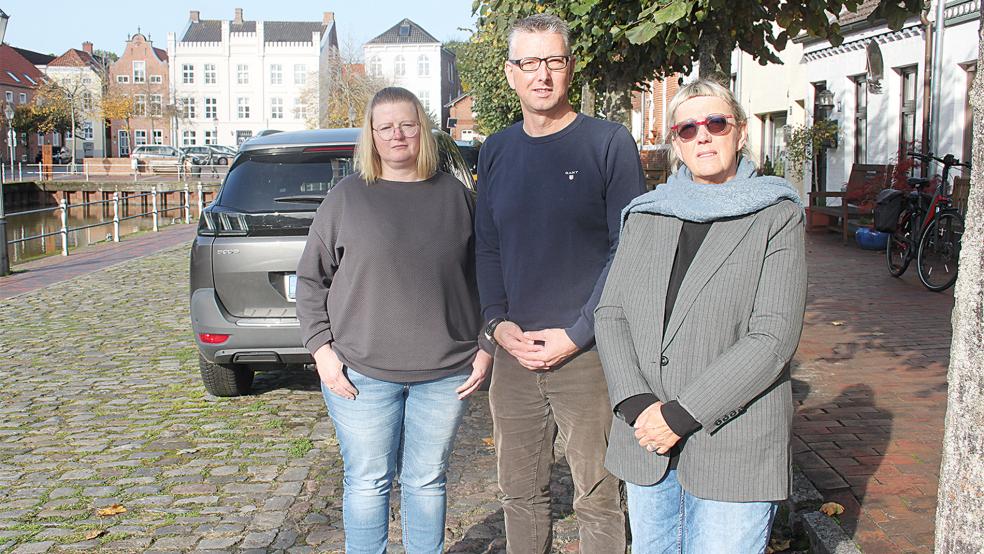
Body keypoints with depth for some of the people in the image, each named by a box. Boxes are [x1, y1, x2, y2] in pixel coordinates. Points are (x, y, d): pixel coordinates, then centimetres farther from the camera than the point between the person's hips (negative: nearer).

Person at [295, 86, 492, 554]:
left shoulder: (456, 196, 6)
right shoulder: (347, 196, 1)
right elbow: (311, 279, 4)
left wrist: (485, 346, 4)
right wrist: (322, 348, -4)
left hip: (445, 372, 1)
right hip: (361, 372, -1)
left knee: (427, 481, 12)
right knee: (368, 483, 8)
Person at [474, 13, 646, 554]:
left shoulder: (609, 143, -5)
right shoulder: (495, 151, 10)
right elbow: (486, 248, 14)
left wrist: (575, 335, -13)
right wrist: (497, 322, -2)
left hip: (588, 353, -4)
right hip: (513, 353, 4)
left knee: (597, 498, 4)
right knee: (520, 493, 13)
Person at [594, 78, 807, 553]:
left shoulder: (776, 217, -3)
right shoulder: (645, 215, 10)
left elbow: (773, 338, -12)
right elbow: (610, 314, 4)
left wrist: (681, 415, -17)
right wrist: (636, 405, -12)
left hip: (734, 448, -4)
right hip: (644, 440, 4)